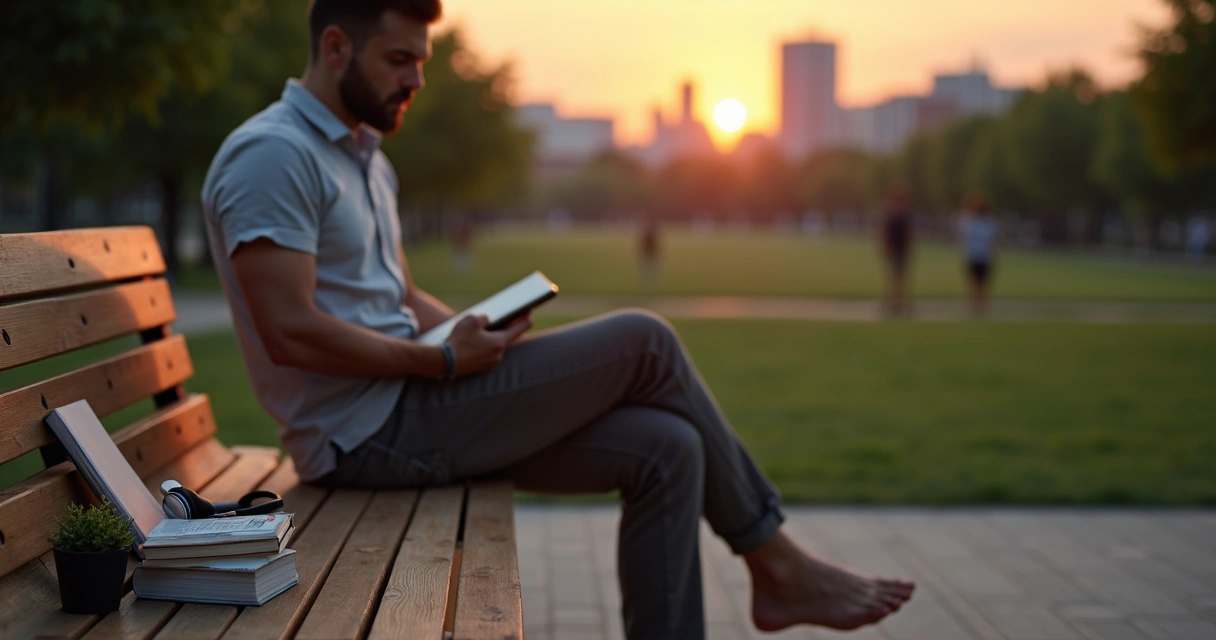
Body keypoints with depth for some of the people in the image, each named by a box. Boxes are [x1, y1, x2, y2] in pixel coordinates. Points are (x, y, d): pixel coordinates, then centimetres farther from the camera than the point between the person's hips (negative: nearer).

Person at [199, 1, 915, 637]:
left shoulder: (365, 158, 19)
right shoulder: (272, 155, -13)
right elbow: (290, 333, -22)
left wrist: (482, 336, 3)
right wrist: (445, 361, -16)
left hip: (407, 405, 10)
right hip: (368, 435, -10)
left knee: (666, 449, -5)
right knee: (643, 342, -12)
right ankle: (776, 563, 3)